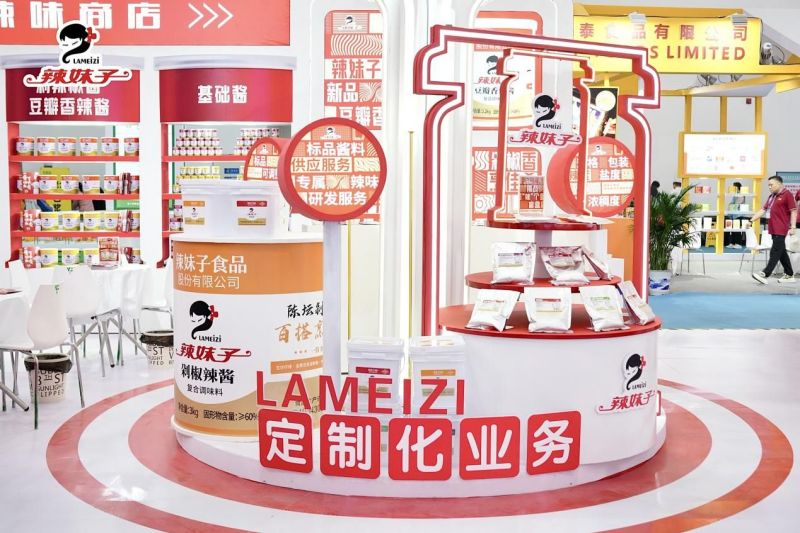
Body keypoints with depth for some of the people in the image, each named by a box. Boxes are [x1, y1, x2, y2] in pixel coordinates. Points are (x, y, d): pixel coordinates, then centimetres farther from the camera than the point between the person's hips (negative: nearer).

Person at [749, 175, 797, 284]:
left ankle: (765, 275, -18)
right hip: (773, 229, 9)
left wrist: (792, 227, -17)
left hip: (781, 229, -9)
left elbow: (793, 211, -11)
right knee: (781, 252, 13)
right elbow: (763, 210, 18)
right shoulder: (772, 196, 17)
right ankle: (789, 275, 20)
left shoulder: (787, 195, -7)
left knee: (775, 252, -11)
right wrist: (751, 220, 11)